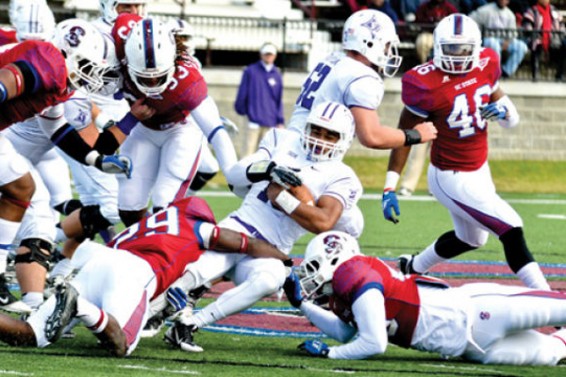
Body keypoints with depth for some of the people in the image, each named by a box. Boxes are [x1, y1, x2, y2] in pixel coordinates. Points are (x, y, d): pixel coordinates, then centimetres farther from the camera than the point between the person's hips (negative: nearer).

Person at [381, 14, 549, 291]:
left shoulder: (485, 67, -3)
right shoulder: (427, 85, -22)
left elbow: (512, 121, 7)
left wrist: (503, 110, -17)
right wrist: (390, 187, -15)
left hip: (479, 171, 8)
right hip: (451, 179, -8)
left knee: (471, 239, 28)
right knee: (511, 230, -14)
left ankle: (412, 269, 50)